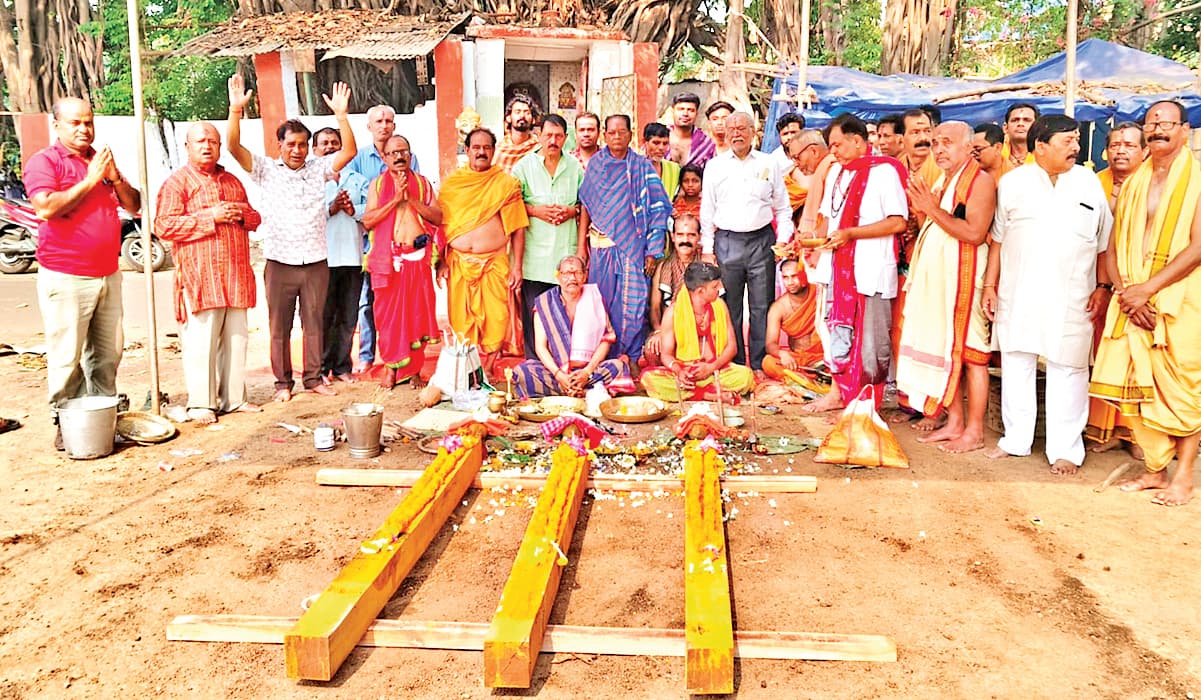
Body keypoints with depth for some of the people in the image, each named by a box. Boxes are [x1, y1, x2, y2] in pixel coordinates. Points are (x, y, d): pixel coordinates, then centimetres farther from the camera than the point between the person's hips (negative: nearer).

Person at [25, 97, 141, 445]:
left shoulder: (103, 161, 18)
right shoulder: (44, 161, -3)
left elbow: (134, 205, 14)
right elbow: (46, 208, -18)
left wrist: (115, 178, -3)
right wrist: (90, 180, -15)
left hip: (108, 275, 6)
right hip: (66, 278, -6)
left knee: (108, 354, 8)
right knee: (67, 357, -3)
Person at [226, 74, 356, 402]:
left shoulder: (318, 169, 7)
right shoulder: (267, 170, 2)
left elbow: (349, 151, -4)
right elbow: (234, 147, -9)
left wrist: (341, 114, -14)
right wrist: (236, 110, -22)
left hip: (315, 262, 2)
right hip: (280, 264, -1)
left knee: (314, 324, 9)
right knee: (279, 328, 6)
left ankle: (314, 378, 20)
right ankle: (283, 382, 16)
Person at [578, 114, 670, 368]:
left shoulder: (642, 167, 3)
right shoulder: (596, 164, 9)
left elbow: (657, 210, -1)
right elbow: (586, 206, 10)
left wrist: (651, 251, -8)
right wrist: (581, 244, 4)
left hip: (632, 246, -2)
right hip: (600, 246, 2)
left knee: (632, 303, -4)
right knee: (602, 302, 4)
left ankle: (632, 358, 6)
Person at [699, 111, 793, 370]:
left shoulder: (769, 164, 9)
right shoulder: (715, 166, 10)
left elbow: (782, 208, 13)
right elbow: (707, 210, 10)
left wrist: (783, 240, 2)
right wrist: (707, 248, 4)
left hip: (762, 241, 0)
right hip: (727, 241, 0)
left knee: (762, 308, 1)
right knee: (729, 308, 1)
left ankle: (760, 367, 7)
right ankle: (734, 366, 10)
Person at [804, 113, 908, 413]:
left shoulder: (884, 171, -10)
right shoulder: (836, 172, 15)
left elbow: (898, 222, -18)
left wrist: (850, 233, -20)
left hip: (870, 269, -8)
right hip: (838, 266, 8)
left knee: (870, 338, 0)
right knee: (838, 330, 14)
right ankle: (838, 393, 25)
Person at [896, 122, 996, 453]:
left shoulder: (980, 180, -8)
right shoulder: (941, 181, 19)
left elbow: (975, 233, -19)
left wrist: (933, 209, -16)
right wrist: (922, 209, 6)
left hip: (963, 277, -9)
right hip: (935, 277, 9)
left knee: (969, 351, -3)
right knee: (943, 349, 9)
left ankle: (974, 431, 4)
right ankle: (954, 423, 17)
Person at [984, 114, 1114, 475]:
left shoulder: (1090, 184, 6)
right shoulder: (1013, 182, 4)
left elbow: (1104, 243, 8)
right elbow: (997, 239, 6)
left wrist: (1103, 287, 1)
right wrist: (990, 285, 4)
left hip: (1071, 299, -1)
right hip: (1017, 294, 1)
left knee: (1067, 370, 1)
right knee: (1015, 365, 9)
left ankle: (1065, 450, 12)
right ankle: (1016, 439, 23)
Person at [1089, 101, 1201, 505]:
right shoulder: (1133, 183, 13)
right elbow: (1113, 248, 10)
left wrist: (1146, 289, -16)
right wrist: (1126, 292, -7)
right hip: (1132, 302, 5)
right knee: (1138, 388, 5)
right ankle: (1155, 470, 17)